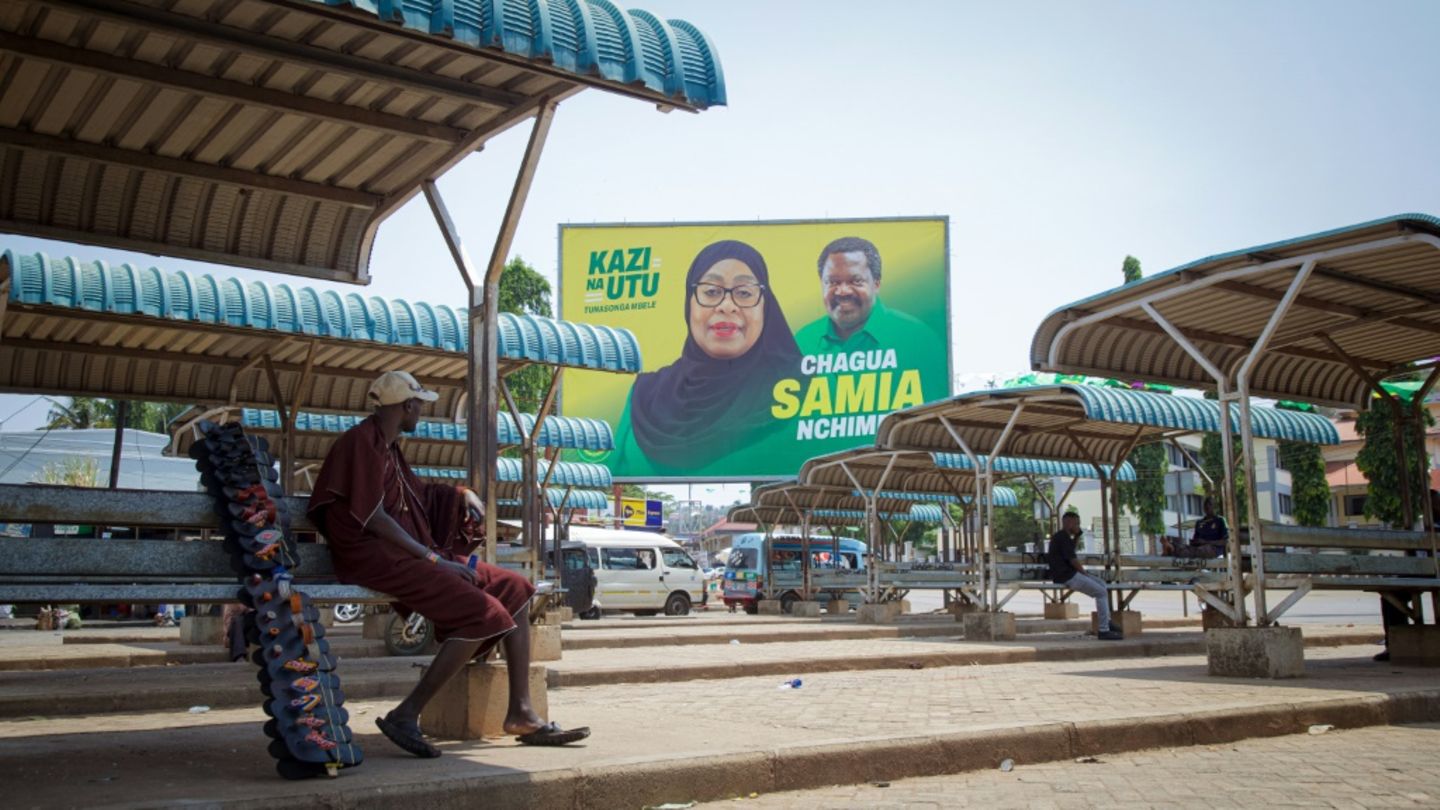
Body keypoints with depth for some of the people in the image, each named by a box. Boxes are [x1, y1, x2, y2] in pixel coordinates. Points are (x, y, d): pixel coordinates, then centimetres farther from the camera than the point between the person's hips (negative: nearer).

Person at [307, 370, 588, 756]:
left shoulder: (387, 446, 21)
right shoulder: (362, 442, -9)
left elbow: (416, 492, 38)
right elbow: (372, 518, -18)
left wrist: (460, 493, 19)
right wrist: (434, 558, -17)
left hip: (408, 554, 10)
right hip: (376, 557, -10)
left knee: (516, 591, 2)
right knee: (482, 613, -25)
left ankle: (521, 712, -1)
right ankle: (405, 716, -19)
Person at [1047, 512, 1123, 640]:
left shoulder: (1060, 536, 18)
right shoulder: (1063, 537, -14)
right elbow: (1072, 559, -18)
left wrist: (1078, 534, 21)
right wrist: (1084, 573, -5)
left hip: (1069, 574, 11)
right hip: (1066, 576, -11)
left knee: (1102, 585, 16)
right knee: (1101, 592, -11)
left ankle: (1107, 622, 18)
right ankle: (1103, 630, -11)